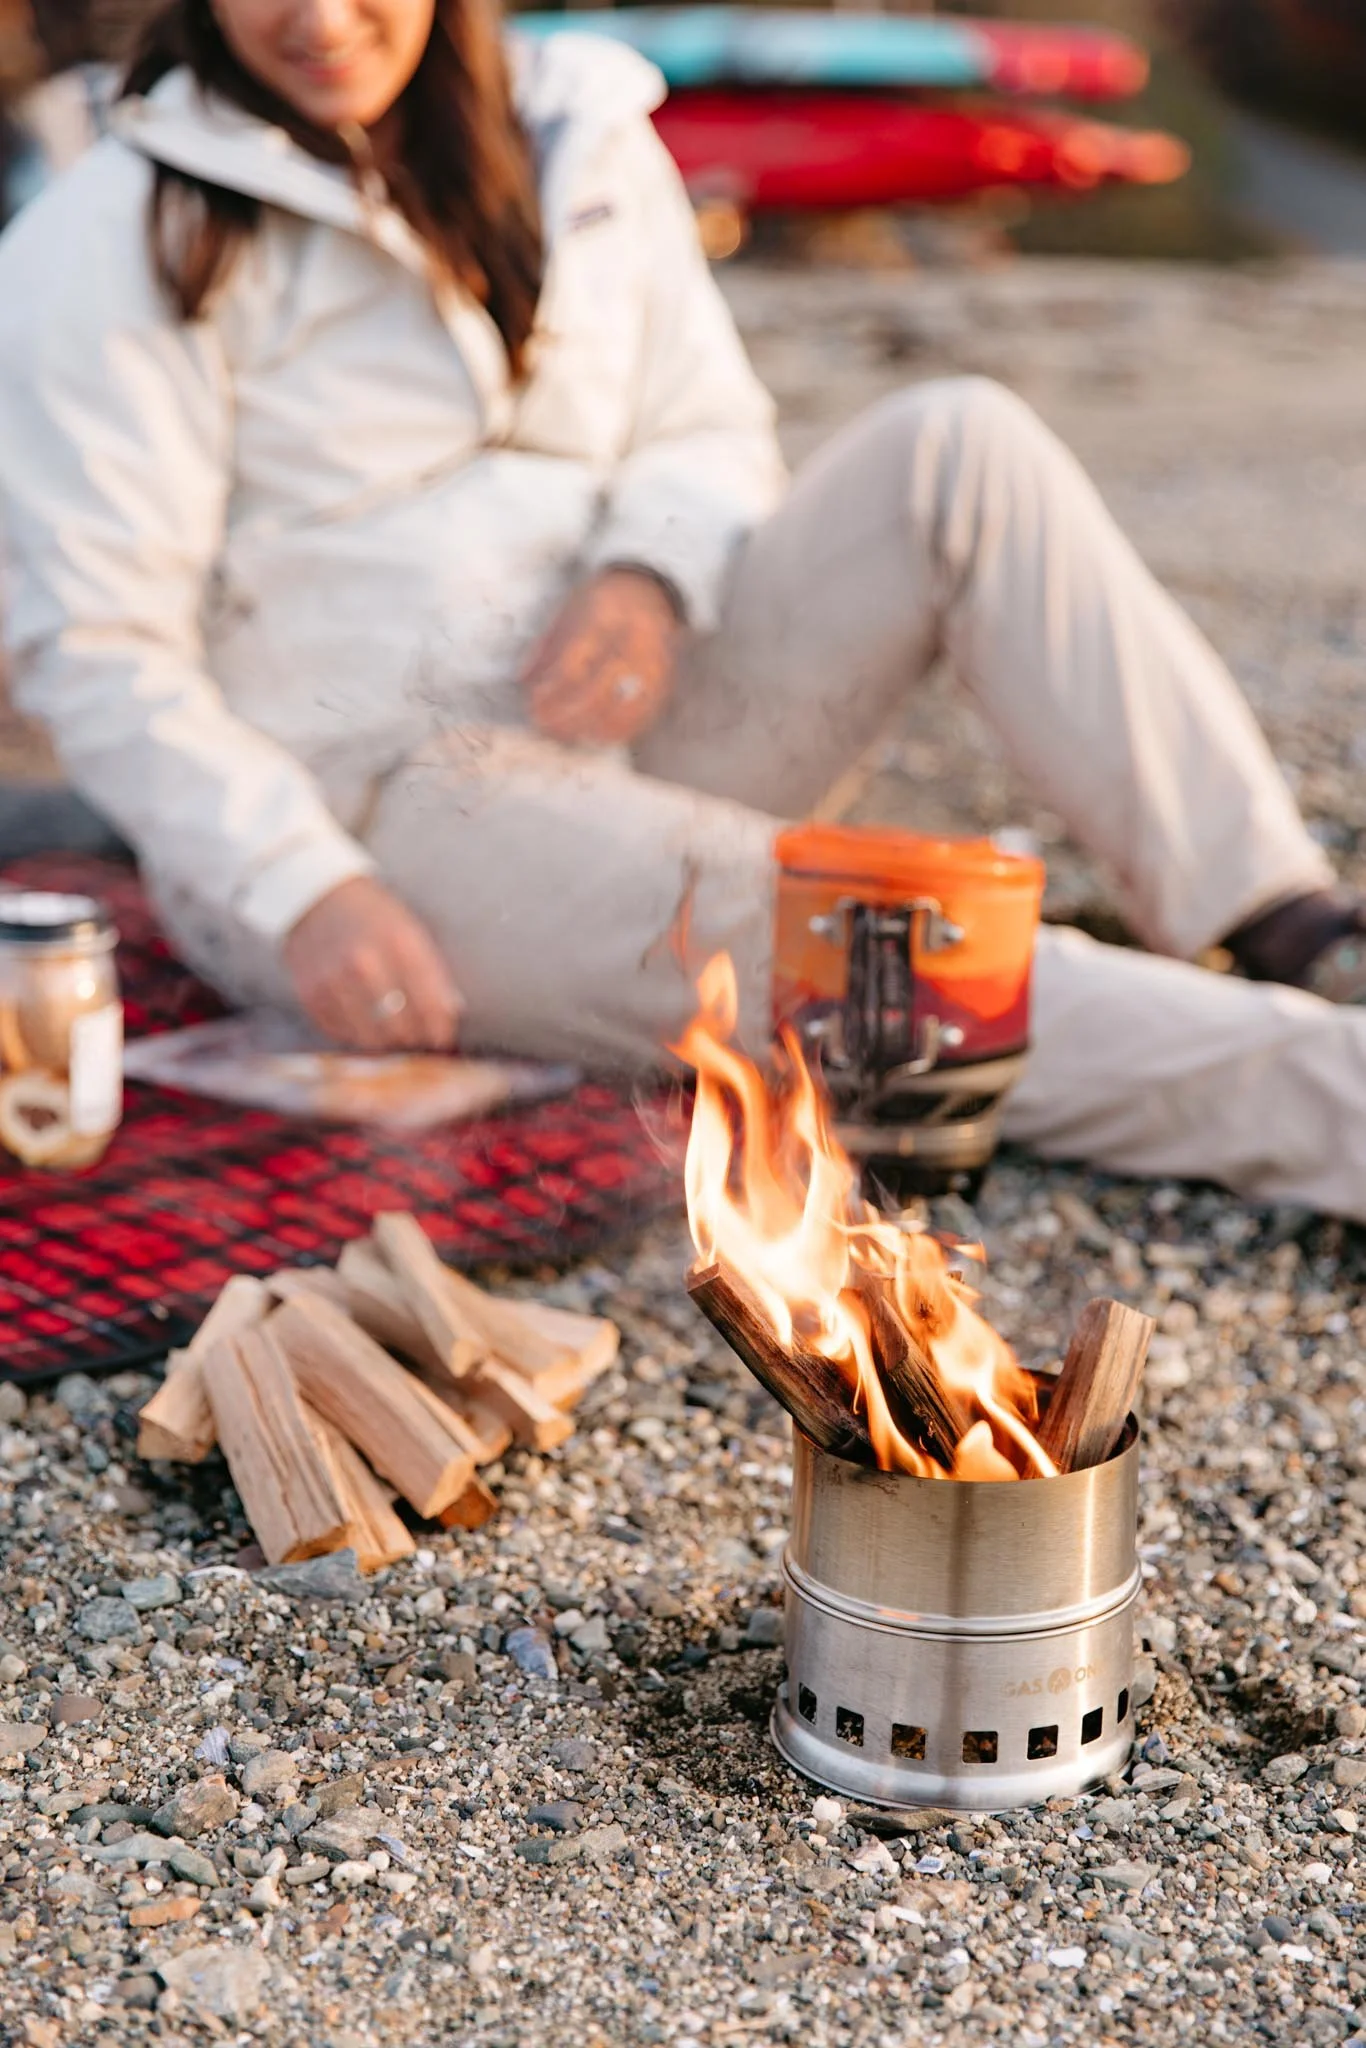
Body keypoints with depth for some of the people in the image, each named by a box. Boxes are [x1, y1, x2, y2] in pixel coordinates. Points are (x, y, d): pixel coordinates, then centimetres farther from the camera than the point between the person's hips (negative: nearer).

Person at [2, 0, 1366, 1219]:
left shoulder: (576, 134, 8)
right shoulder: (115, 249, -8)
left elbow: (711, 429, 14)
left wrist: (651, 575, -10)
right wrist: (304, 894, -23)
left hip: (602, 716, 6)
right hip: (346, 807, -5)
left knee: (958, 450, -13)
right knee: (769, 924, -33)